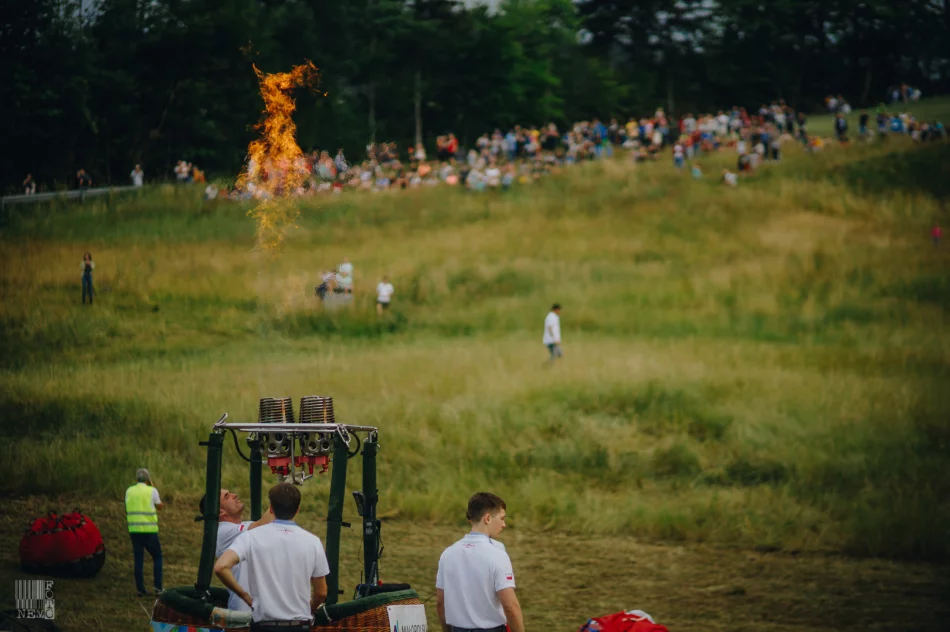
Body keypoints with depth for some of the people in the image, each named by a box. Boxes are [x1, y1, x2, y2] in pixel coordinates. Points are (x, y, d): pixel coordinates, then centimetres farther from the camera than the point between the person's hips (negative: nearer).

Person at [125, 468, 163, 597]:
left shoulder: (129, 491, 7)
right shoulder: (152, 491, -4)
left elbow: (127, 511, 12)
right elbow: (159, 507, 9)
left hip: (134, 529, 3)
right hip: (149, 530, -3)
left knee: (138, 559, 7)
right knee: (157, 557, 8)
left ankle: (140, 589, 4)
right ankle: (158, 587, 0)